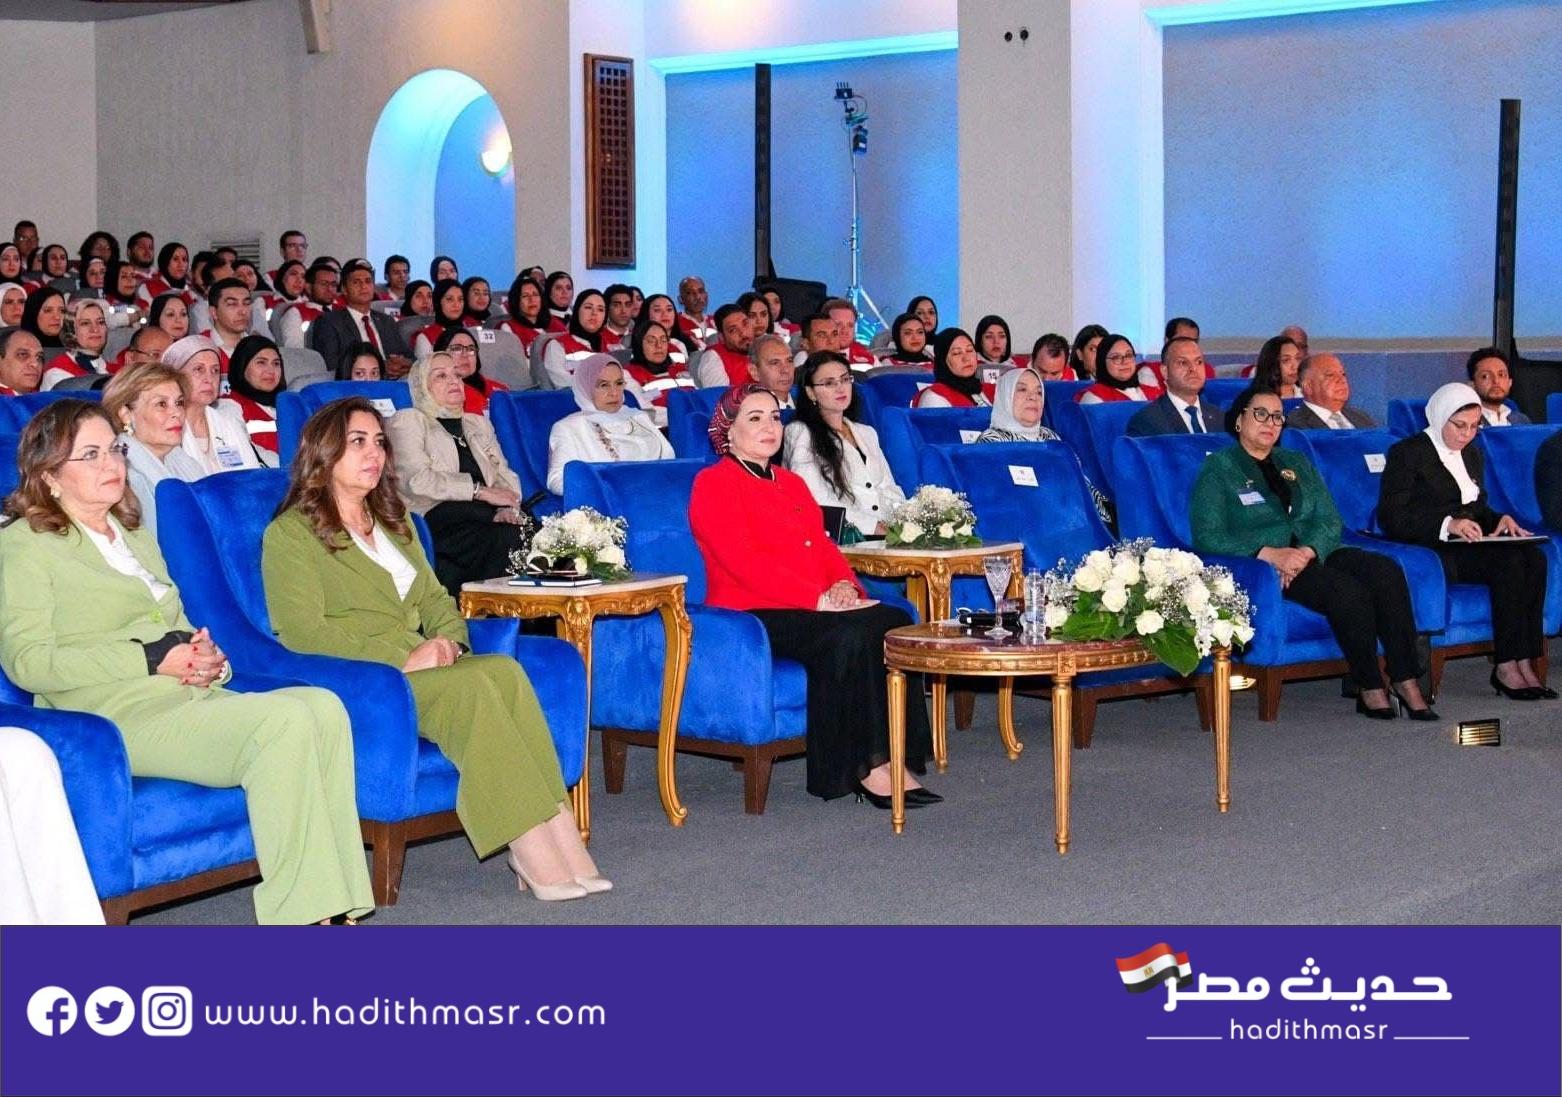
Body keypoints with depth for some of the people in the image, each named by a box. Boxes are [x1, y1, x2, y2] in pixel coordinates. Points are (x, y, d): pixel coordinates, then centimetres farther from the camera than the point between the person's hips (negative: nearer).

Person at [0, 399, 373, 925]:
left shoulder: (135, 535, 29)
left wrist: (209, 660, 4)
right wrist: (152, 661, -12)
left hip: (195, 700, 7)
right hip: (123, 715, -7)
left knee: (323, 707, -23)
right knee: (284, 722, -30)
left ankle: (335, 908, -27)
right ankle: (298, 914, -28)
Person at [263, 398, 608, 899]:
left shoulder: (393, 520, 25)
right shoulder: (290, 533, 0)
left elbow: (433, 596, 23)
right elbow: (302, 633, -11)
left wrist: (448, 640, -2)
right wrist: (401, 660, -17)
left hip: (419, 665, 6)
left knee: (505, 670, -27)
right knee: (472, 687, -32)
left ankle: (558, 839, -35)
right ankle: (537, 857, -34)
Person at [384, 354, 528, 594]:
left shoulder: (479, 424, 31)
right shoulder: (408, 420, 11)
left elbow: (505, 475, 21)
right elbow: (417, 480, -6)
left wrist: (508, 508, -4)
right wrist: (480, 491, -9)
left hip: (483, 517, 6)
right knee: (507, 539, -35)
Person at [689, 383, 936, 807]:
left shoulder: (791, 483, 26)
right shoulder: (713, 483, -1)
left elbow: (823, 545, 19)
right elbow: (744, 562, -13)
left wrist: (843, 585, -5)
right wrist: (819, 599, -19)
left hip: (813, 610, 8)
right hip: (750, 615, -7)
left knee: (895, 622, -20)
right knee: (848, 635, -32)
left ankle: (893, 759, -24)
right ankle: (865, 767, -25)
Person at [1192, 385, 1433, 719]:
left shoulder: (1297, 463, 23)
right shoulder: (1217, 469, 6)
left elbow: (1330, 520, 10)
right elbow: (1207, 538, -7)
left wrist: (1307, 552, -13)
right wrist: (1268, 553, -20)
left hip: (1315, 553, 5)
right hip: (1261, 566, -5)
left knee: (1386, 571, -24)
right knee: (1347, 589, -31)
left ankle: (1406, 683, -26)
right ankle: (1370, 689, -20)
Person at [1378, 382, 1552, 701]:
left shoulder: (1472, 454, 21)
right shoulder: (1407, 453, -2)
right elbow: (1391, 517, -12)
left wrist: (1499, 520, 4)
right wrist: (1447, 525, -24)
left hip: (1469, 545, 7)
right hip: (1429, 550, -7)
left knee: (1534, 558, -23)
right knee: (1508, 561, -30)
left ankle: (1524, 662, -28)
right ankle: (1507, 667, -28)